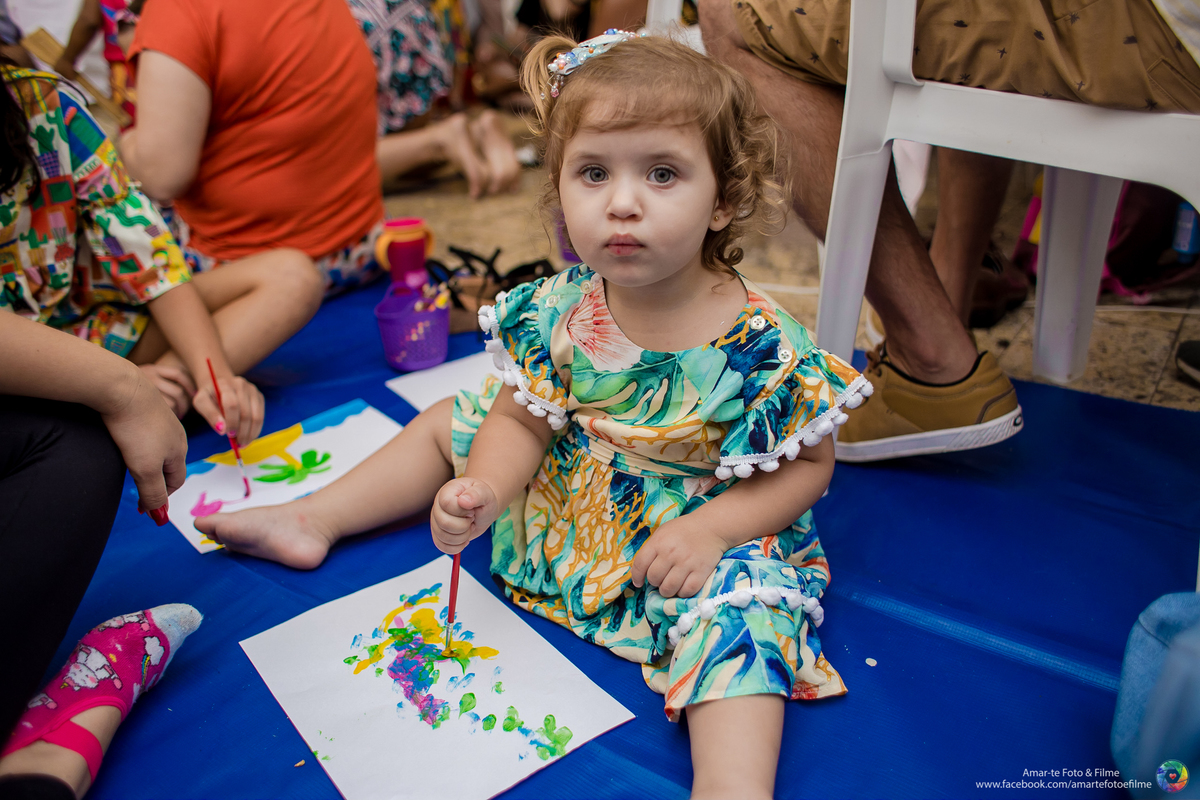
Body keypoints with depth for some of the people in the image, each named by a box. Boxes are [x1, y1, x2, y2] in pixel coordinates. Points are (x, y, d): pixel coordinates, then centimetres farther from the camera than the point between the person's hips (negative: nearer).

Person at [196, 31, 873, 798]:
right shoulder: (559, 312, -16)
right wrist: (484, 491, -28)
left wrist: (711, 528, -27)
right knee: (449, 424, 9)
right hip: (562, 500, 5)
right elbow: (522, 421, -8)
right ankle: (315, 519, 23)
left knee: (737, 603, -33)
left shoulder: (762, 346, -26)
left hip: (690, 536, -4)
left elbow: (810, 463, -15)